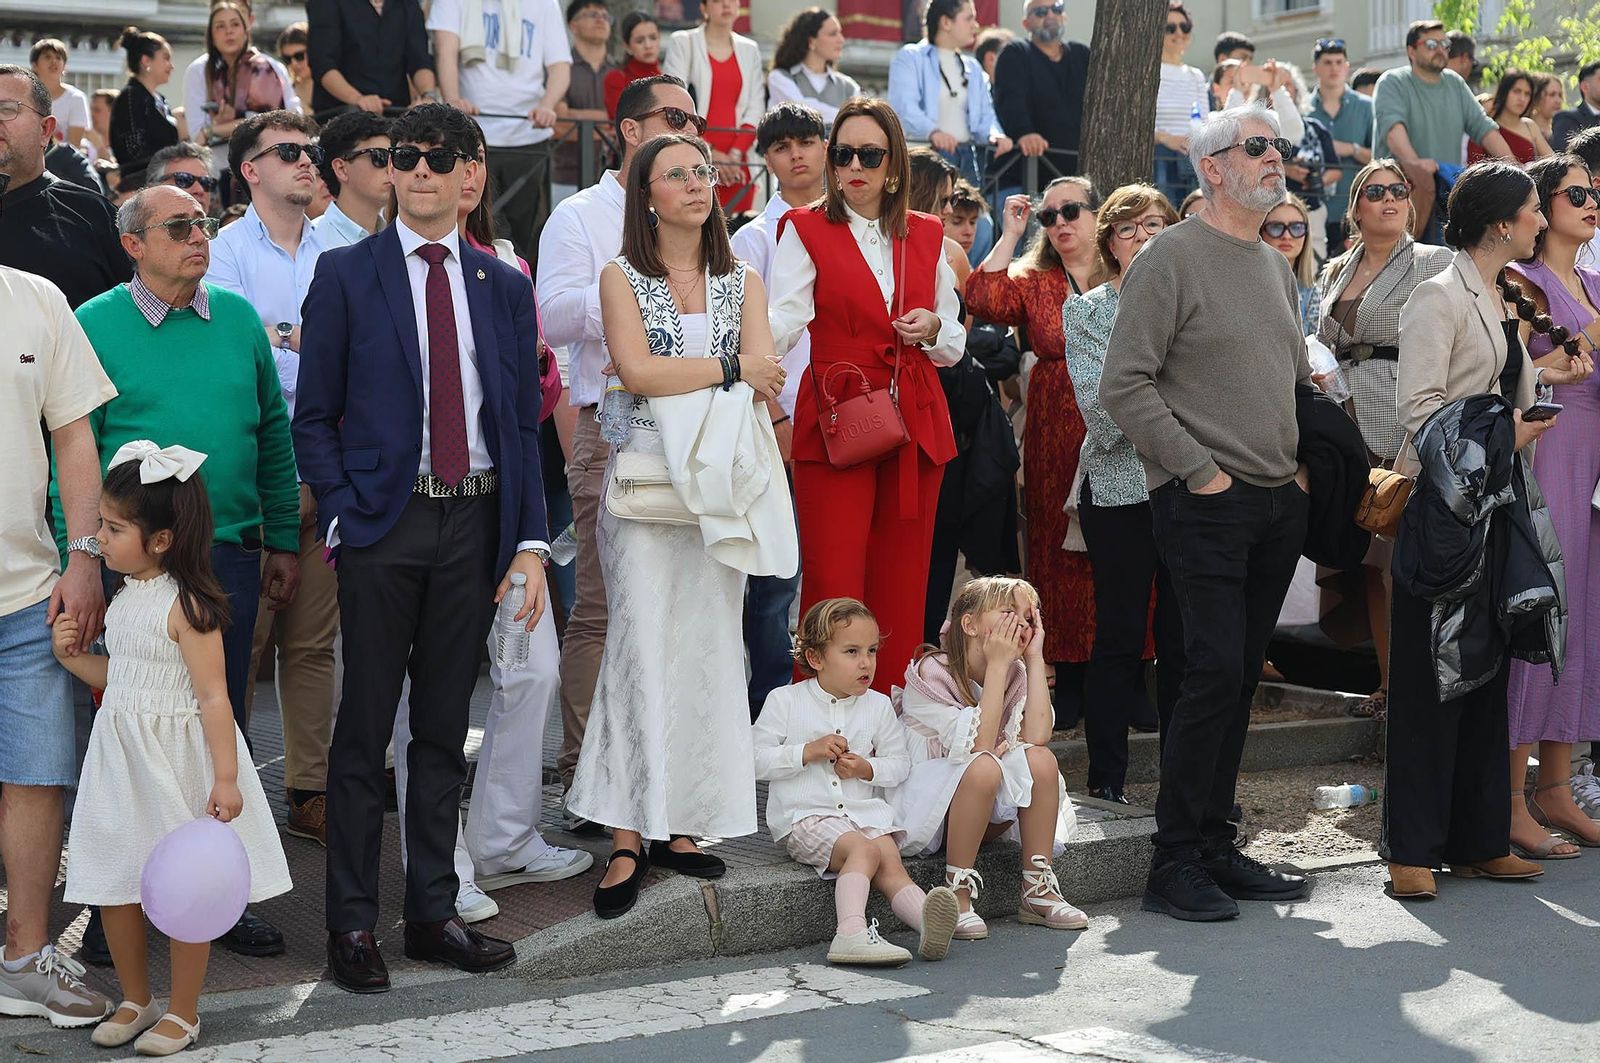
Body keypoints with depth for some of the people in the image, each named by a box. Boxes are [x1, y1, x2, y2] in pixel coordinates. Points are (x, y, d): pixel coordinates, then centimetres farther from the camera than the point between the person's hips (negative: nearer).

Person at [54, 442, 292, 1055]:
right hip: (121, 754, 8)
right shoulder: (125, 598, 7)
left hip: (177, 760, -8)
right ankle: (136, 1000, 28)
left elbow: (213, 696, -18)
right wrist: (73, 658, 4)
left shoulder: (186, 606, -18)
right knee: (114, 883, 11)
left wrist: (225, 779, -21)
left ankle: (183, 1011, 17)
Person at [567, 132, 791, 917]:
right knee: (642, 644, -9)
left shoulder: (741, 282, 13)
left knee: (709, 646, 2)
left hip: (721, 484, 4)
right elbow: (636, 371, -12)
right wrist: (729, 365, -7)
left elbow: (765, 380, 0)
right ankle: (627, 840, -6)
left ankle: (678, 821, 9)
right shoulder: (622, 277, 3)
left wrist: (671, 374, -13)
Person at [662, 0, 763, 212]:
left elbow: (754, 111, 9)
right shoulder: (682, 43, 4)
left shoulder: (750, 50, 16)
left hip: (737, 166, 3)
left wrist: (735, 154, -6)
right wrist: (709, 153, -10)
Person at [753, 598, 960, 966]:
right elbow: (757, 760, -4)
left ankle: (930, 925, -44)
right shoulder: (786, 701, -1)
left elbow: (900, 763, 13)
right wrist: (808, 752, -16)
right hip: (806, 815, -4)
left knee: (891, 866, -22)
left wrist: (868, 769, -8)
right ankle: (851, 933, -48)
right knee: (864, 851, -30)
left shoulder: (878, 706, 10)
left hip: (865, 811, 4)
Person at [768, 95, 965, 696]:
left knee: (901, 590, 4)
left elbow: (956, 345, 20)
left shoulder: (927, 236, 14)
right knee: (833, 586, -10)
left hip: (916, 426, 4)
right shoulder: (807, 230, 3)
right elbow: (783, 320, -12)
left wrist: (934, 329, -2)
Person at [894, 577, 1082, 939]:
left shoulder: (1015, 674, 2)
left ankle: (1038, 890, -14)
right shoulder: (930, 672, -18)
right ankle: (957, 894, -26)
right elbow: (979, 746, -28)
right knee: (983, 767, -34)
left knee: (1041, 759, -19)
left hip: (988, 811, 6)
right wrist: (997, 664, -26)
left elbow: (1036, 737, -17)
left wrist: (1034, 657, -14)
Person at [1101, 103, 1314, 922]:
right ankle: (1175, 862, -5)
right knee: (1215, 671, -13)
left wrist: (1298, 462, 13)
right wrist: (1199, 471, -14)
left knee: (1241, 676, 9)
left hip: (1278, 504, 7)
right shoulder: (1172, 257, -7)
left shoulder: (1276, 264, 17)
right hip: (1204, 506, -7)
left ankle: (1215, 846, 17)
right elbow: (1125, 386, -13)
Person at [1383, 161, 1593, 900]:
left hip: (1498, 498, 8)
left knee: (1489, 670, 10)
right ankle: (1411, 848, 0)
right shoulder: (1439, 298, -10)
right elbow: (1419, 407, -17)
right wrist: (1500, 435, -16)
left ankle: (1479, 840, 16)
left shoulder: (1506, 300, 16)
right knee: (1430, 677, -5)